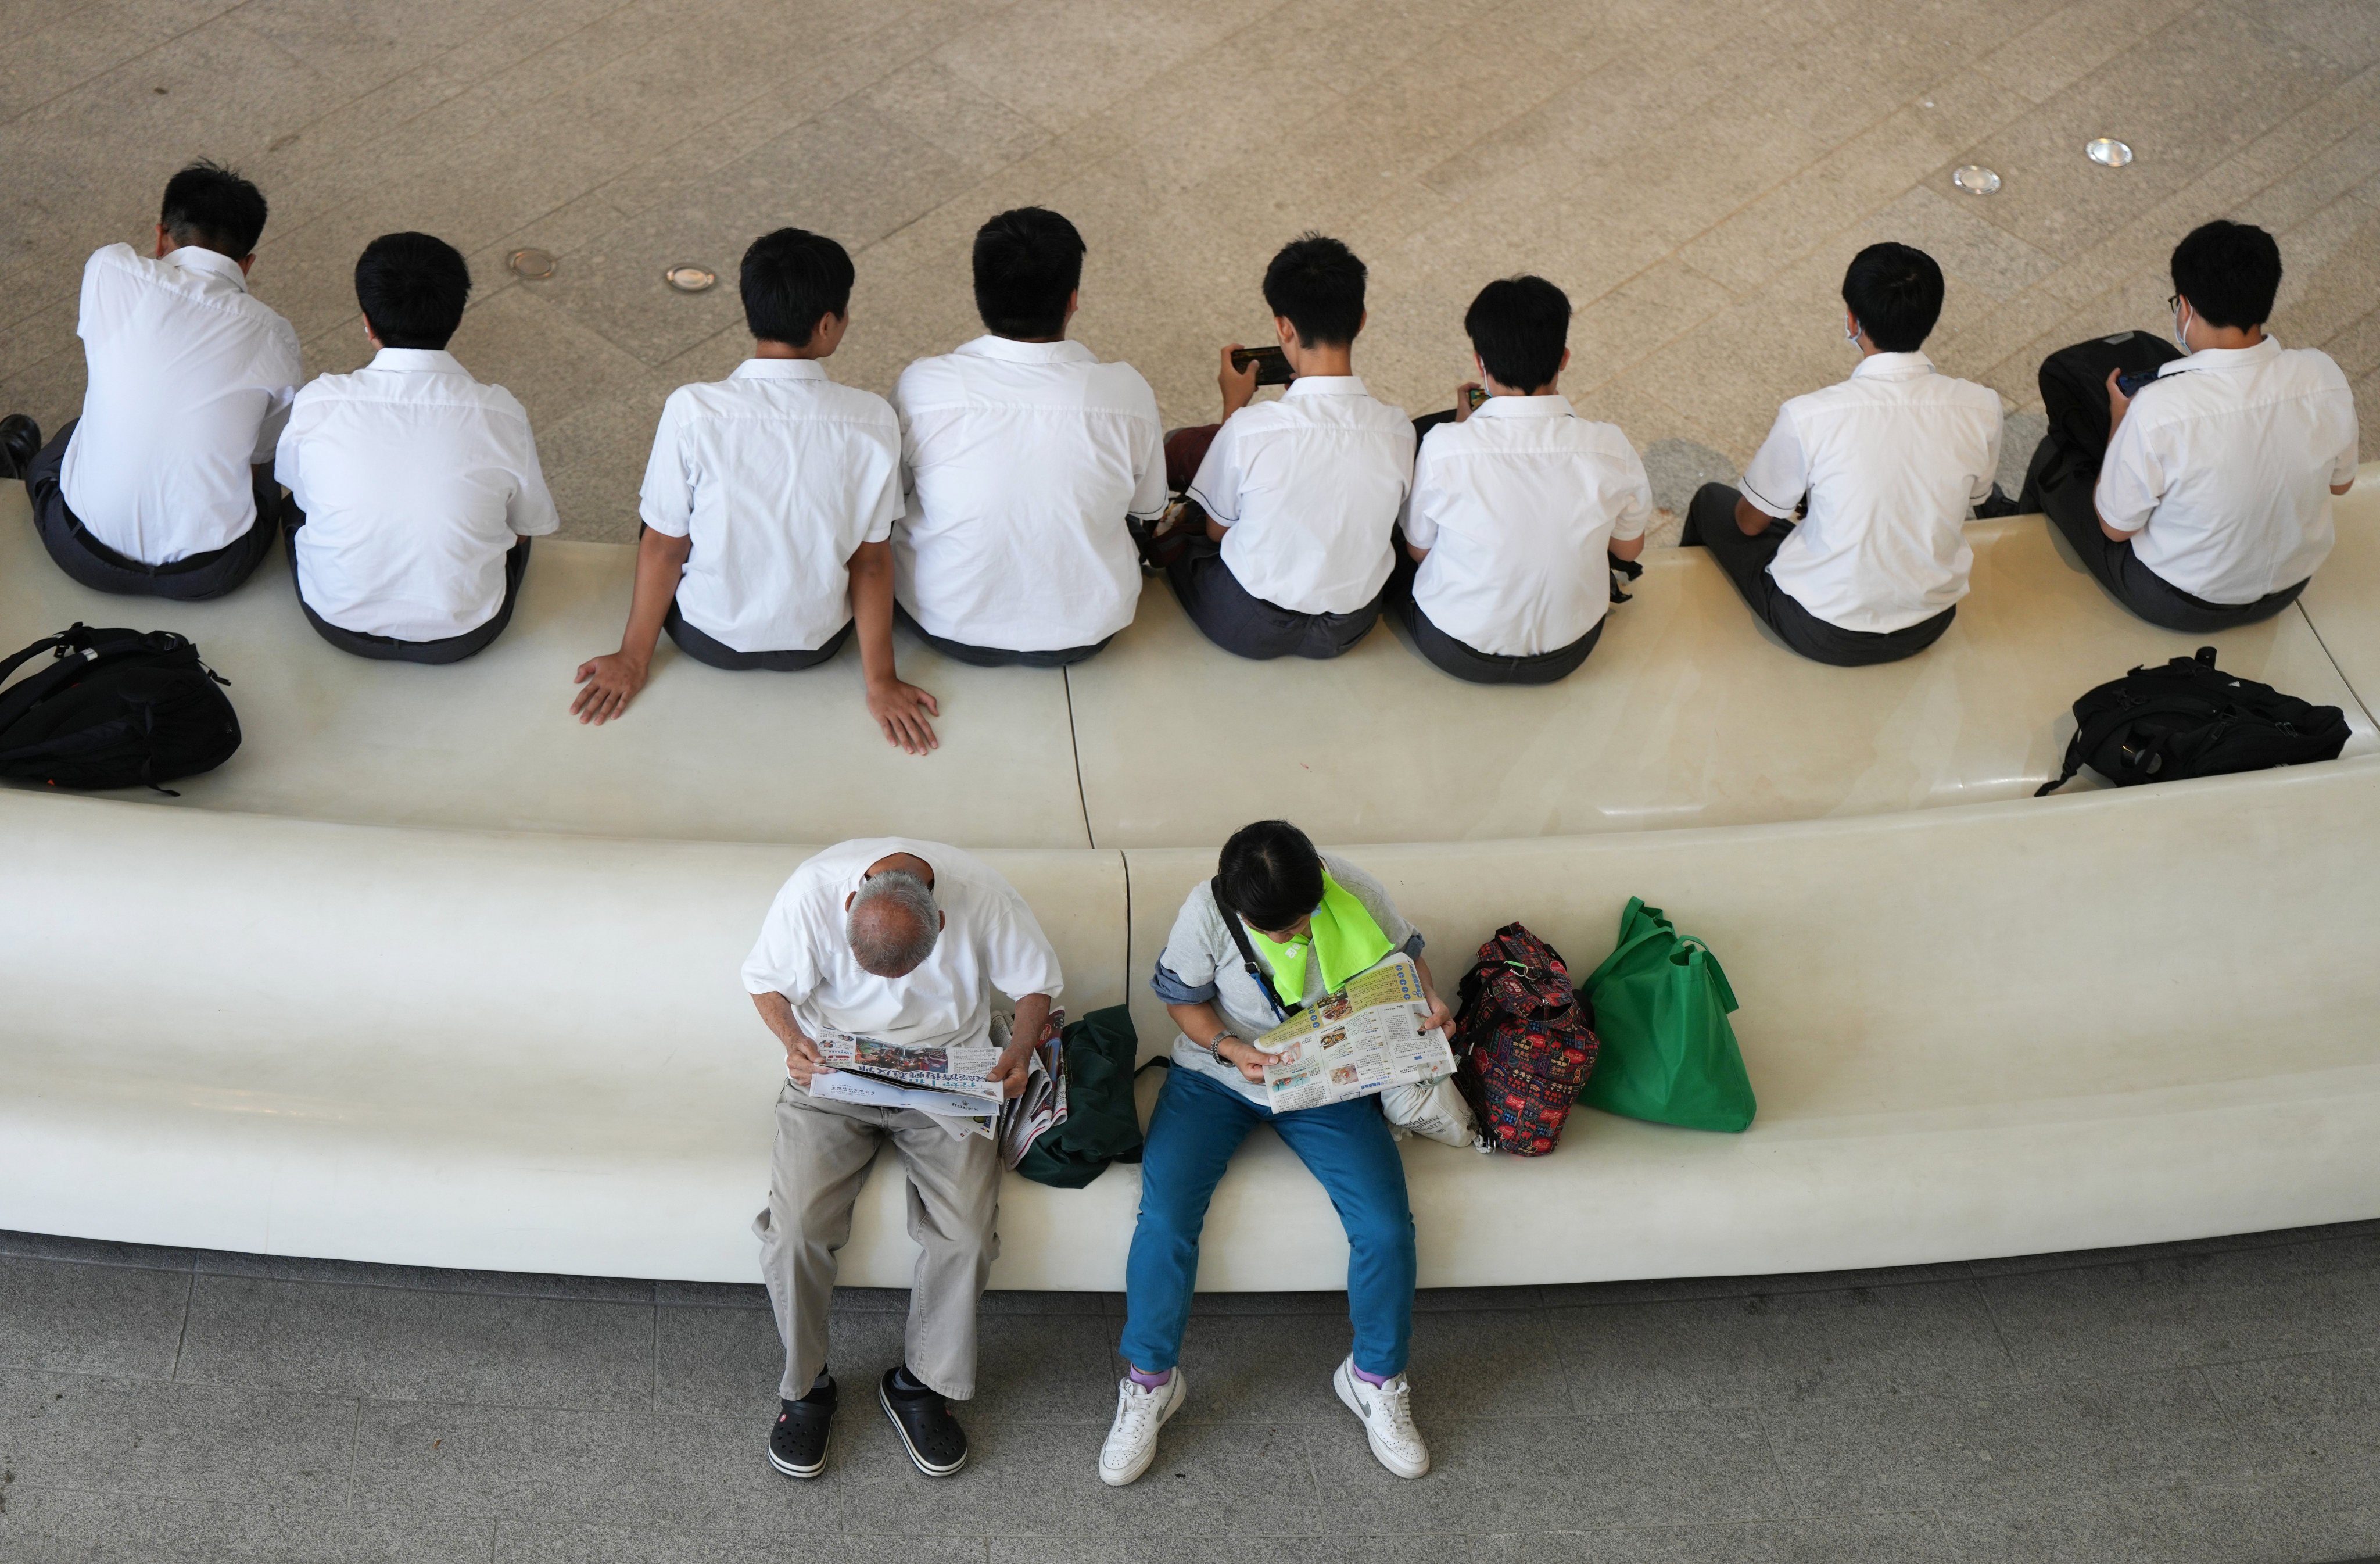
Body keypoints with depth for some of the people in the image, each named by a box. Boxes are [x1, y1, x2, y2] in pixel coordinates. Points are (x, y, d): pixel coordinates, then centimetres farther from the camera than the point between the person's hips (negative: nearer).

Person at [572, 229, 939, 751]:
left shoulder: (691, 411, -23)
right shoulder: (873, 421, -20)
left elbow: (665, 546, -13)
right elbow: (871, 560, -11)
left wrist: (633, 659, 1)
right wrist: (880, 682, 0)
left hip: (709, 639, -1)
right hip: (817, 643, 1)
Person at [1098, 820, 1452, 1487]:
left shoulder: (1356, 894, -17)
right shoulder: (1206, 912, -22)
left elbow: (1405, 954, 4)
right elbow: (1183, 999, -5)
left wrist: (1431, 1003, -16)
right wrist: (1232, 1050, -24)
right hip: (1216, 1076, -1)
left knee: (1386, 1226, -17)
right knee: (1165, 1217, -21)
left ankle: (1375, 1378, 9)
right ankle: (1150, 1380, 2)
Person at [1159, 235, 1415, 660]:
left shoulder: (1249, 429, -27)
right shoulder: (1397, 430, -17)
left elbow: (1217, 529, -8)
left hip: (1250, 629, -4)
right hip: (1351, 628, 4)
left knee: (1181, 446, 14)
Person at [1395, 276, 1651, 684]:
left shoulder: (1445, 447, -26)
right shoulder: (1610, 450, -21)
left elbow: (1418, 550, -7)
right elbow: (1629, 548, 0)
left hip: (1457, 655, -2)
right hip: (1568, 656, 2)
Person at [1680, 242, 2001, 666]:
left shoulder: (1808, 417, -27)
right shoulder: (1981, 409, -18)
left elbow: (1750, 522, -10)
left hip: (1825, 636, -4)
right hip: (1930, 626, 4)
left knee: (1712, 501, 24)